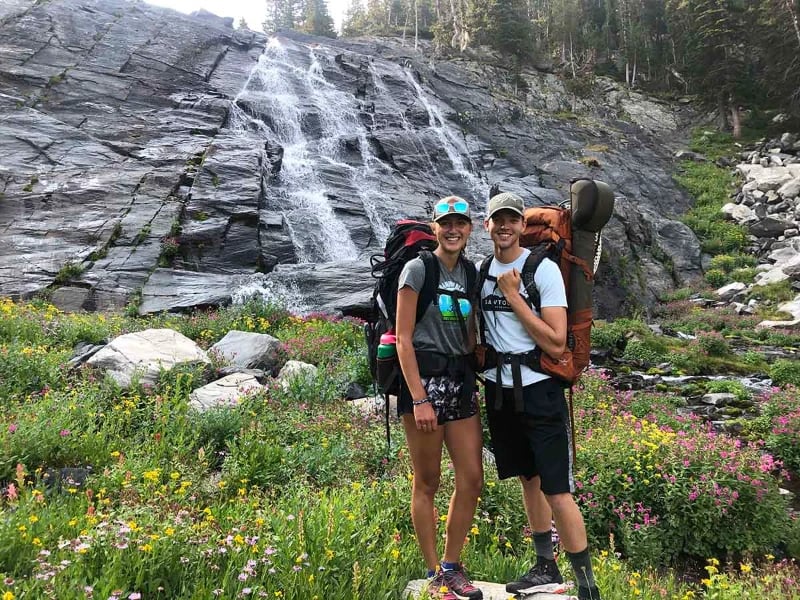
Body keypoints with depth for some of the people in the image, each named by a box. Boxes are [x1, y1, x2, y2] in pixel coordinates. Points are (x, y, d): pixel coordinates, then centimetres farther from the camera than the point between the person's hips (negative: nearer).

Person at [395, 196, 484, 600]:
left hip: (461, 381, 6)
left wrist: (476, 381, 9)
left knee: (472, 480, 7)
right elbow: (403, 338, -11)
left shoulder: (470, 272, 11)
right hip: (424, 379, -6)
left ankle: (452, 567, 24)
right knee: (427, 483, 4)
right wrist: (419, 399, -17)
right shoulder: (418, 269, -7)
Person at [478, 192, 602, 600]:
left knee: (557, 491, -6)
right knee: (528, 479, 17)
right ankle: (546, 567, 32)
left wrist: (513, 297, -18)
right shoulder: (482, 271, 6)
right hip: (498, 389, 6)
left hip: (538, 389, -6)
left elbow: (556, 344, -17)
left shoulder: (543, 269, -11)